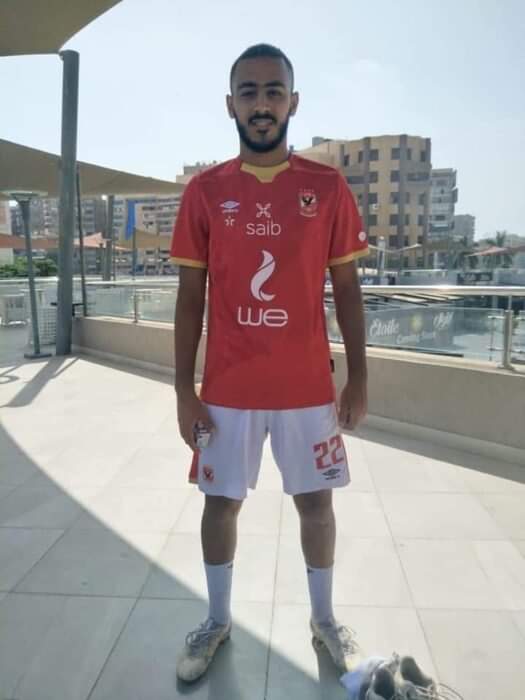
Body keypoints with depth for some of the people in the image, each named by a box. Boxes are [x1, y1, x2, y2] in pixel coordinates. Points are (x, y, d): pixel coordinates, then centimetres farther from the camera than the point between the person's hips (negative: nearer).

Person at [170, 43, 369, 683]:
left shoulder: (328, 187, 0)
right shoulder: (204, 191, 1)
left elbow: (346, 289, 3)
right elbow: (190, 297, 1)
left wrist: (358, 377, 0)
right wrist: (183, 391, -2)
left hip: (309, 387, 0)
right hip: (227, 390, 1)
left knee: (317, 504, 13)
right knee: (220, 504, 13)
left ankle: (324, 619, 39)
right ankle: (217, 621, 38)